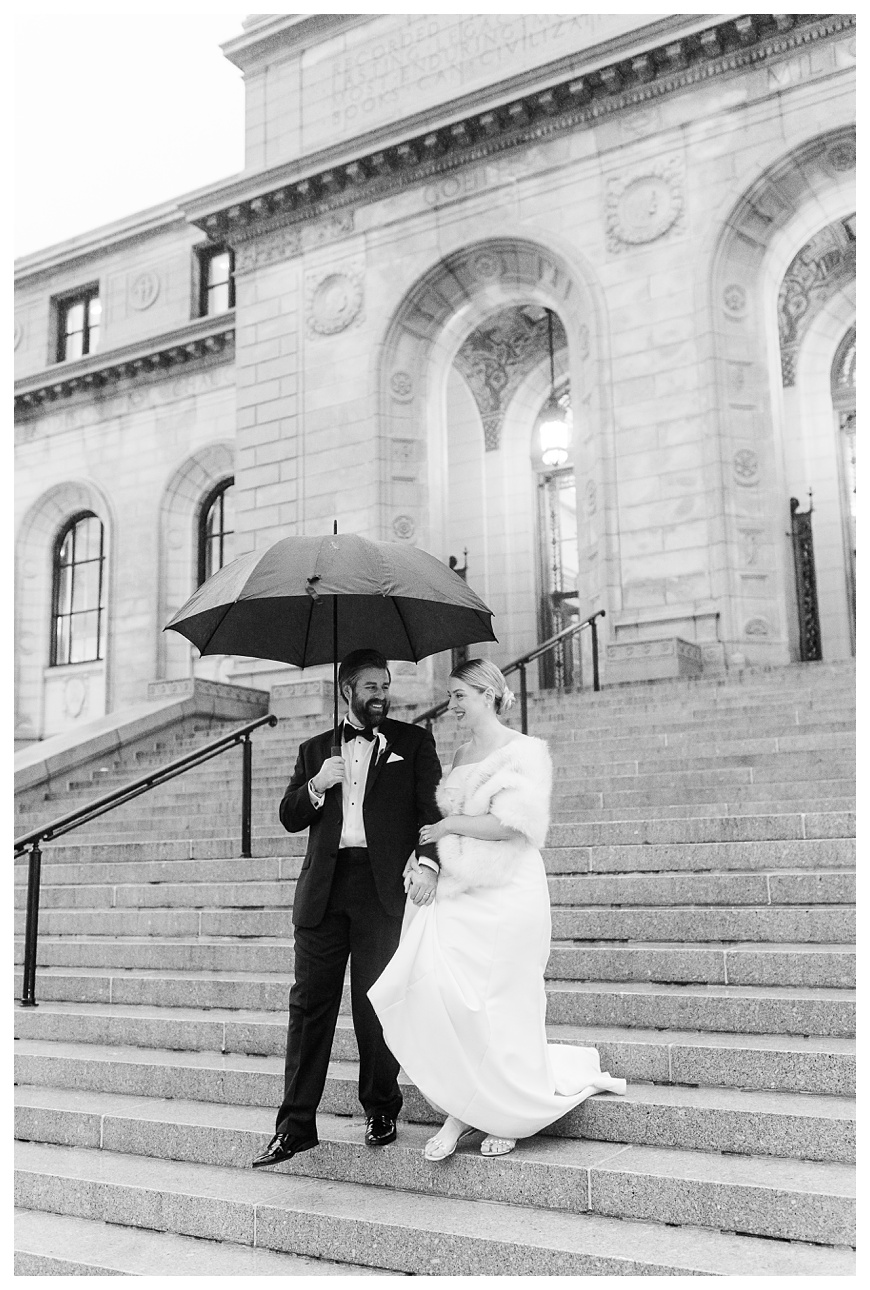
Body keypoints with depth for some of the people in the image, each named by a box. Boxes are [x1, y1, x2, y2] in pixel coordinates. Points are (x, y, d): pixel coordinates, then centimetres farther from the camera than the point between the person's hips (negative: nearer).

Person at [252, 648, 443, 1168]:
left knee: (376, 1004, 3)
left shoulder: (414, 742, 10)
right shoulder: (316, 749, 18)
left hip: (384, 887, -2)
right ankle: (296, 1125, 8)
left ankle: (381, 1111, 20)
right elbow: (290, 817, 15)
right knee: (310, 1003, 1)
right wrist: (315, 786, -6)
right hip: (324, 889, 2)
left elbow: (432, 808, -1)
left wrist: (427, 861, -19)